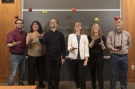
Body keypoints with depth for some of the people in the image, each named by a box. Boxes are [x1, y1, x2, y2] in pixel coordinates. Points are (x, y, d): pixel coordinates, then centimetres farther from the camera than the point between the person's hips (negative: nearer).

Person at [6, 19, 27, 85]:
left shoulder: (25, 33, 8)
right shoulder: (11, 33, -10)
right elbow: (8, 44, -21)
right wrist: (13, 44, -41)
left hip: (23, 55, 6)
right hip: (15, 56, -6)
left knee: (22, 71, 18)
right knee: (13, 74, -5)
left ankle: (20, 84, 35)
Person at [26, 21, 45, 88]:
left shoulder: (42, 34, 3)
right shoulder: (29, 34, -1)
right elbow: (27, 44, -13)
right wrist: (30, 40, -32)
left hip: (41, 54, 2)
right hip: (32, 55, -2)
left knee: (41, 70, 12)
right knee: (31, 70, 1)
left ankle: (41, 83, 29)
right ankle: (31, 85, 16)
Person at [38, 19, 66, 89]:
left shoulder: (60, 34, 3)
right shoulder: (46, 34, 5)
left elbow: (63, 46, 2)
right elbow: (43, 42, -13)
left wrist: (63, 57, -2)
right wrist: (40, 38, -36)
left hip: (57, 57, -1)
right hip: (48, 57, 1)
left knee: (57, 74, 8)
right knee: (49, 74, 8)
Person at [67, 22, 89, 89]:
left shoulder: (84, 36, 7)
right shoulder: (71, 36, 6)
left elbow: (86, 48, 2)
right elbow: (68, 47, -1)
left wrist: (86, 60, -6)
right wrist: (71, 48, -25)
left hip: (82, 59, -1)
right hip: (73, 58, 1)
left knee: (82, 76, -7)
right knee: (75, 75, 9)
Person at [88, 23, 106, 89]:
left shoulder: (102, 37, -1)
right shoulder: (89, 37, 0)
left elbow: (104, 49, -4)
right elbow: (89, 47, -12)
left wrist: (102, 44, -24)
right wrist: (93, 40, -25)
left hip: (99, 58, -1)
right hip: (91, 58, 1)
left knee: (100, 74, -4)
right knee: (92, 74, 12)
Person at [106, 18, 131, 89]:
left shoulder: (127, 34, 5)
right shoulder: (110, 34, -1)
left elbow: (129, 44, 19)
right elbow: (108, 44, -7)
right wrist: (112, 48, -25)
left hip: (124, 57, 2)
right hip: (114, 56, -2)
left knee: (124, 75, 11)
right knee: (113, 74, 6)